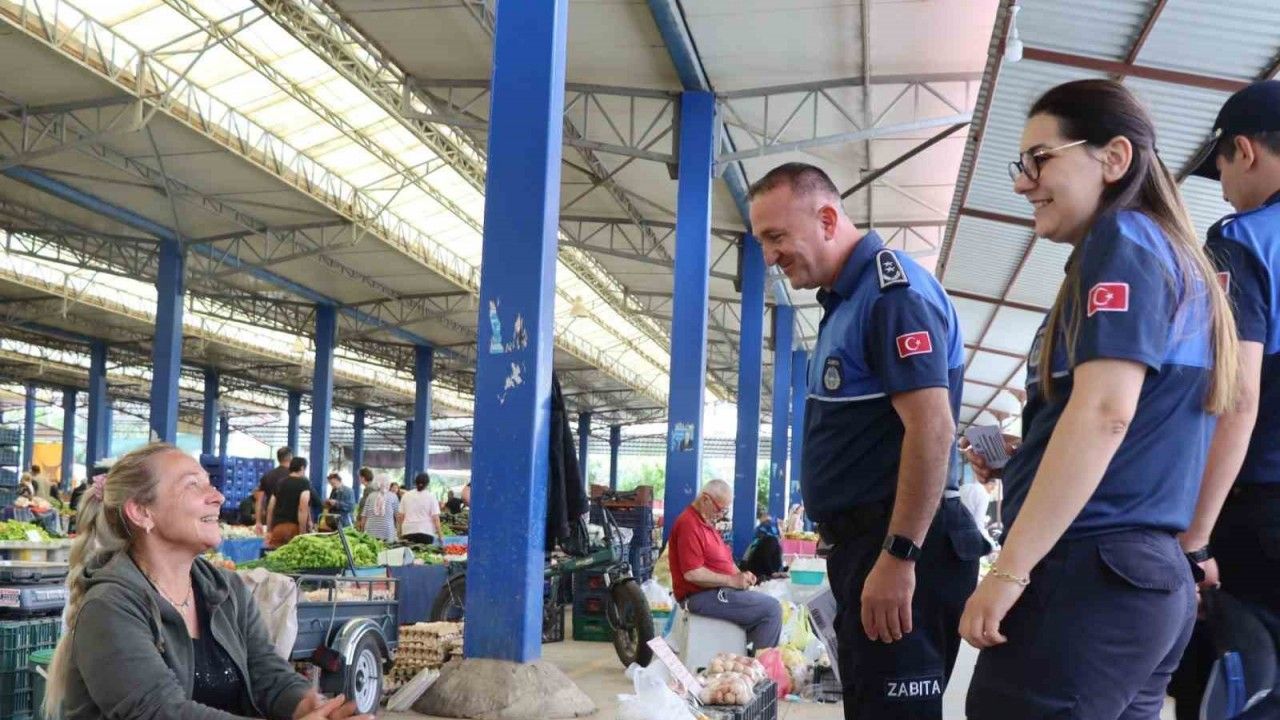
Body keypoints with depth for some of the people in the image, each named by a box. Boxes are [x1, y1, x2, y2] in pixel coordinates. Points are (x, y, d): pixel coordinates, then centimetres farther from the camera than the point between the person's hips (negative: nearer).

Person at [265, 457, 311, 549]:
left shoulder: (280, 483, 17)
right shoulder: (304, 483, -1)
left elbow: (270, 508, 17)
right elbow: (303, 508, -14)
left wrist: (269, 530, 23)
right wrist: (302, 532, -15)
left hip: (277, 527, 5)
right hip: (295, 527, -5)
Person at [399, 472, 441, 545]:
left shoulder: (406, 495, 9)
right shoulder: (431, 497, 1)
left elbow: (401, 515, 10)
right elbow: (435, 518, -4)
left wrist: (400, 533, 18)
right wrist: (440, 535, 0)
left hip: (408, 532, 2)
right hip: (426, 532, -2)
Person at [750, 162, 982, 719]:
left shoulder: (894, 291, -14)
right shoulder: (846, 298, 17)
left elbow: (931, 427, -24)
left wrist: (898, 557, -26)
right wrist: (849, 547, 19)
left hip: (898, 547, -10)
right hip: (864, 541, 10)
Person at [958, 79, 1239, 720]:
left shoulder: (1123, 239, -8)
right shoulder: (1174, 259, 21)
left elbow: (1104, 411, -20)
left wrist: (1009, 570, -20)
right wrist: (1018, 455, 21)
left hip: (1090, 573, -10)